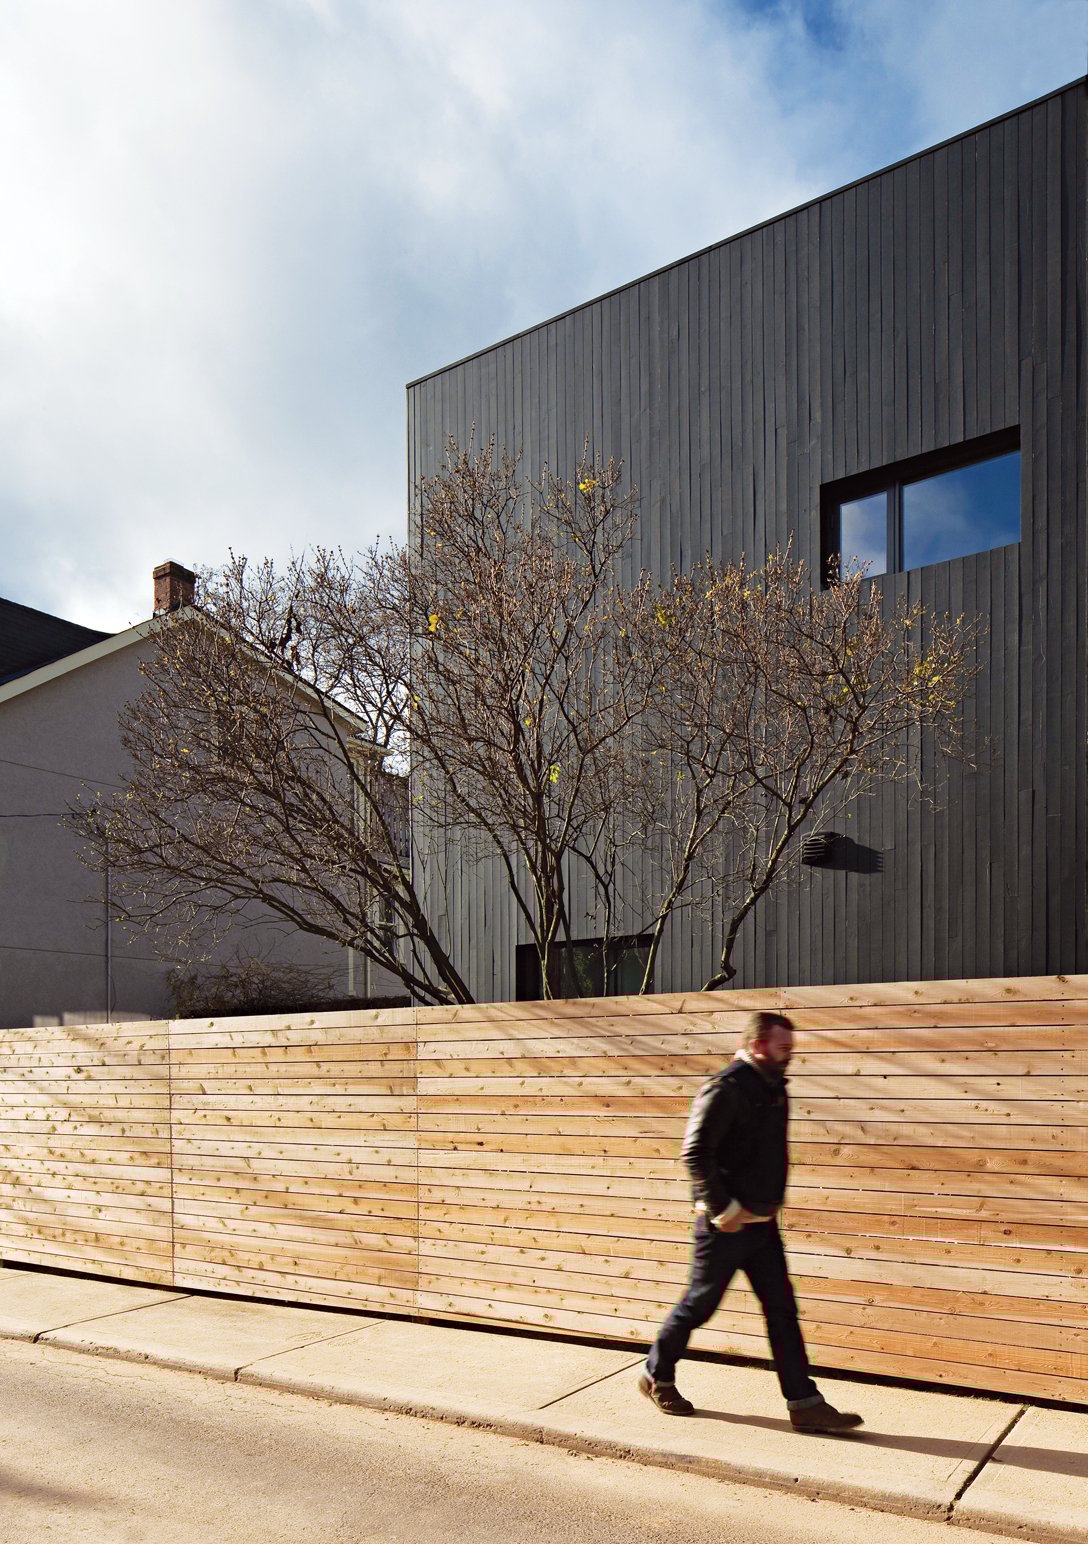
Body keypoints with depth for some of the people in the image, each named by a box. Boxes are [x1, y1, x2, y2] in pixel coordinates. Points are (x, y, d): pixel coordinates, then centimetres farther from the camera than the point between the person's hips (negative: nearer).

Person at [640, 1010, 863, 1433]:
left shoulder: (773, 1088, 9)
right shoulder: (726, 1089, -19)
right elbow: (695, 1152, -23)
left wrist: (771, 1203, 13)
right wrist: (722, 1209, -21)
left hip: (763, 1223, 8)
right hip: (727, 1224, -8)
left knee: (782, 1310, 6)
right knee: (699, 1305, 7)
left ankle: (805, 1404, 11)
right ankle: (657, 1377, 27)